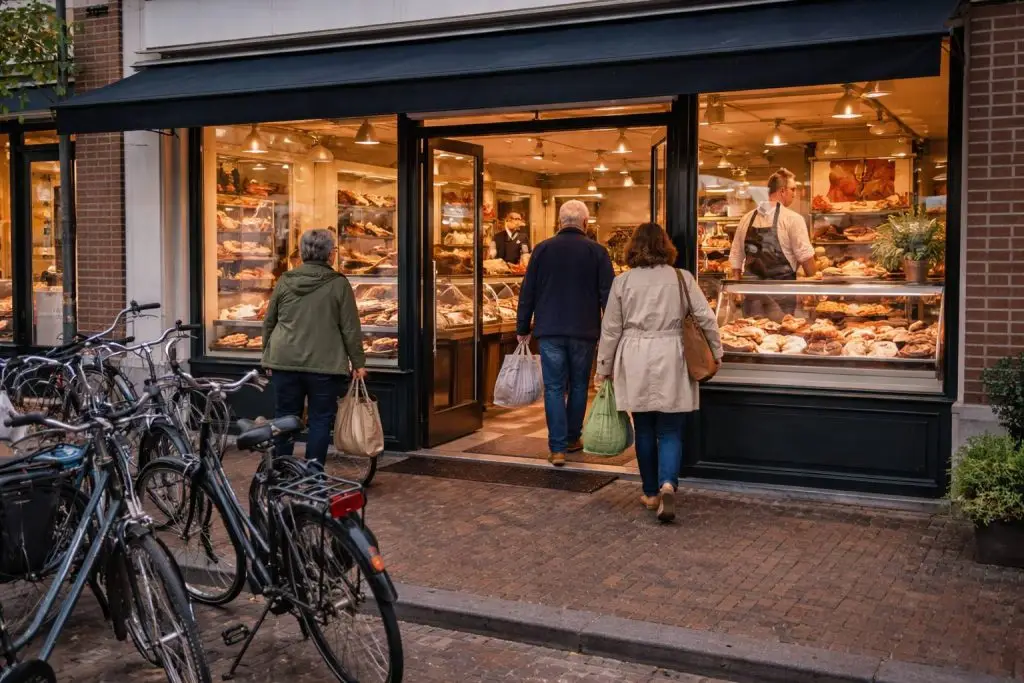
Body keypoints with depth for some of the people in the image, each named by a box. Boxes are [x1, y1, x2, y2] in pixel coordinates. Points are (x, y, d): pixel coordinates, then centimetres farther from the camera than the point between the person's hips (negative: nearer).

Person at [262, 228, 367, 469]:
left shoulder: (285, 281, 4)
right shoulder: (338, 284, -6)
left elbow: (268, 322, 10)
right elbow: (351, 329, -5)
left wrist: (269, 358, 21)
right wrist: (358, 363, 5)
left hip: (285, 361, 4)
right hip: (324, 365, -3)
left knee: (285, 418, 11)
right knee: (320, 420, 5)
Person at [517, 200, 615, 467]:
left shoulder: (542, 249, 2)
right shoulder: (597, 252, -1)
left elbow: (527, 292, 4)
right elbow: (607, 294, -2)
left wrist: (523, 329, 11)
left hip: (549, 331, 0)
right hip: (584, 332, 0)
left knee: (554, 388, 1)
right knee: (578, 386, 15)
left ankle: (557, 448, -5)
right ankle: (572, 439, 26)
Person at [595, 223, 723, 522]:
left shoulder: (623, 281, 1)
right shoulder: (682, 278, 1)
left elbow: (611, 330, 4)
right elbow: (706, 318, 0)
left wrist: (604, 368, 13)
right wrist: (716, 353, 13)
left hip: (635, 365, 1)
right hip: (671, 363, 0)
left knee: (644, 430, 13)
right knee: (670, 431, 5)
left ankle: (651, 493, 21)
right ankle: (667, 484, -18)